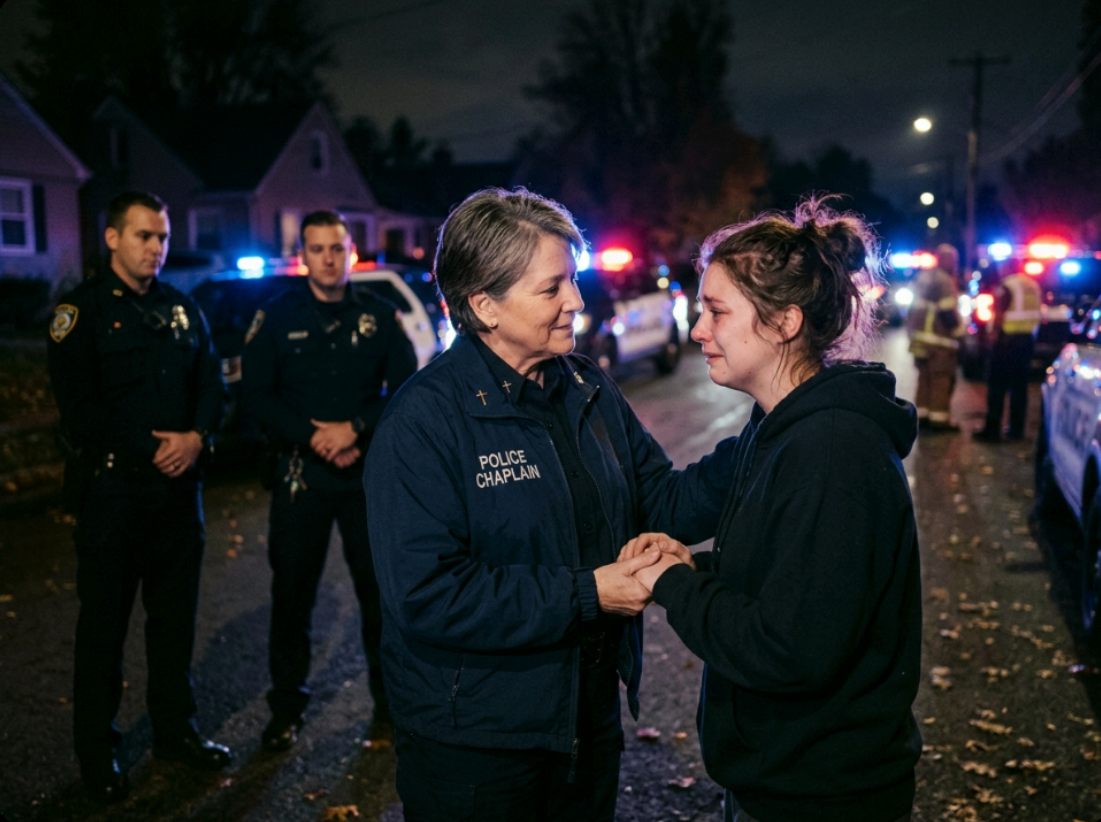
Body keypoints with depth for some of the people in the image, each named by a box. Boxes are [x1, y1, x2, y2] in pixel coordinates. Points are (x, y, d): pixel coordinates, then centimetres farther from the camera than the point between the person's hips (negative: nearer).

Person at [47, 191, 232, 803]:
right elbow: (78, 404, -11)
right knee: (105, 622, 5)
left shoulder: (183, 309, 11)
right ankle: (97, 752, 18)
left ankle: (176, 730, 28)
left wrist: (196, 437, -9)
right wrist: (149, 452, -11)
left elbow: (212, 383, 10)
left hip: (180, 486, 5)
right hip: (112, 491, -5)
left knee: (176, 614, 13)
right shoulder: (83, 310, -5)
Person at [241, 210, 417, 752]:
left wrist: (355, 430, -14)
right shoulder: (276, 317, 1)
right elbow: (256, 396, -3)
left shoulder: (379, 316, 3)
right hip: (300, 476, 0)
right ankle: (286, 708, 19)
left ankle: (389, 700, 22)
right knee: (291, 593, 5)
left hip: (370, 474, 1)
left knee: (381, 587, 6)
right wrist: (314, 438, -15)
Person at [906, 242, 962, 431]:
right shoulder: (944, 281, -15)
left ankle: (922, 414, 19)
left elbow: (916, 305, 19)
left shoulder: (924, 277, 13)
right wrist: (957, 329, -5)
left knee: (925, 376, 15)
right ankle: (939, 417, -3)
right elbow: (948, 311, -19)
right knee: (942, 378, -3)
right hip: (939, 338, -9)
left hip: (919, 335, 9)